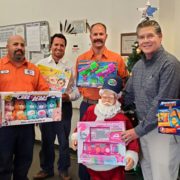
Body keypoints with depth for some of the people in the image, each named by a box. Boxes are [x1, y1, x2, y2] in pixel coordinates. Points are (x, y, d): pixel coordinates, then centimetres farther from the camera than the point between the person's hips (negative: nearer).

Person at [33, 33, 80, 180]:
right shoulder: (41, 64, 3)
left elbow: (77, 89, -1)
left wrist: (69, 96, -19)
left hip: (64, 107, 0)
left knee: (64, 140, 10)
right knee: (46, 140, 13)